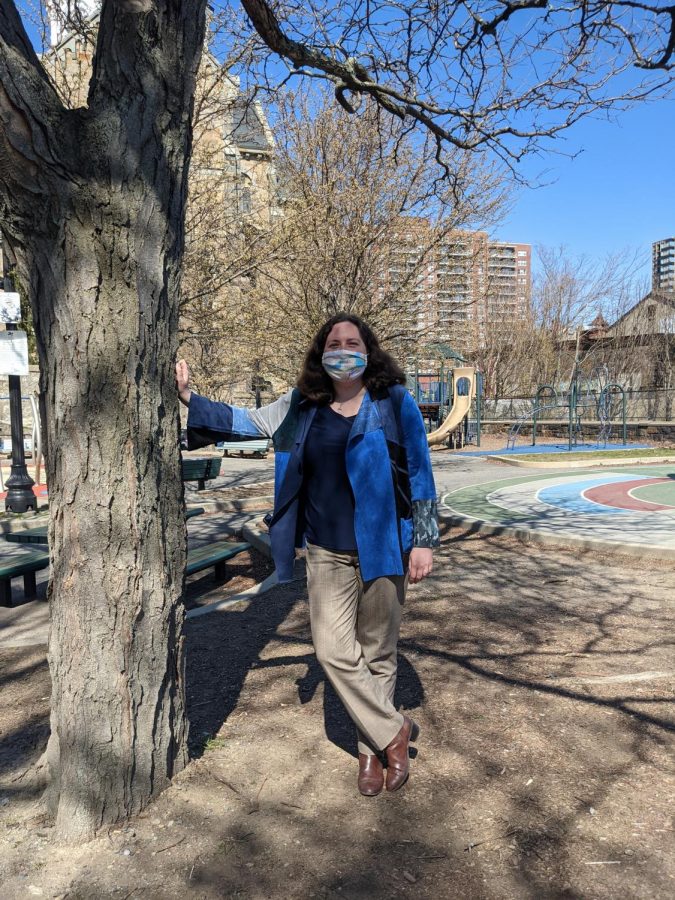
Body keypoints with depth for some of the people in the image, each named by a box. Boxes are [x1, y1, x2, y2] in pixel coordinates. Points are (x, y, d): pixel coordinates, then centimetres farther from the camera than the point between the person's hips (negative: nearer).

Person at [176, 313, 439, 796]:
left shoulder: (394, 402, -4)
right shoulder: (301, 407, 4)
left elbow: (420, 472, -2)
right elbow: (245, 421, 14)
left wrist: (424, 541, -4)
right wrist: (188, 398, 6)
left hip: (382, 548, -2)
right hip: (327, 552, 3)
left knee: (378, 652, 10)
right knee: (333, 651, -2)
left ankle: (373, 747, 31)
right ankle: (394, 729, 20)